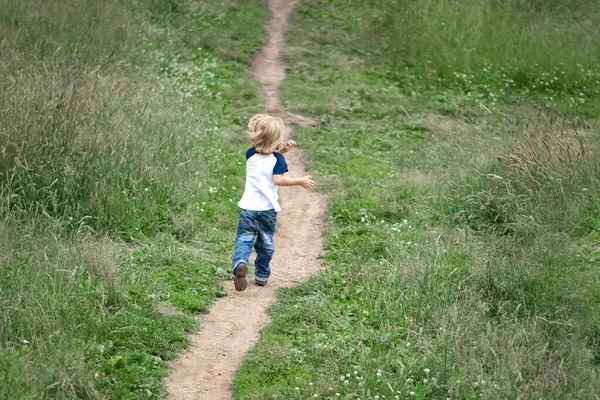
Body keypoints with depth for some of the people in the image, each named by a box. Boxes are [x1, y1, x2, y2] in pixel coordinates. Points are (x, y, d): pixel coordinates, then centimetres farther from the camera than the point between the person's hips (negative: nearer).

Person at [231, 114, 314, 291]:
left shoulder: (251, 155, 4)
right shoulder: (277, 159, -10)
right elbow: (278, 179, -22)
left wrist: (281, 151, 11)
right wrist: (300, 181, -16)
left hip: (248, 207, 1)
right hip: (268, 209, -1)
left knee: (244, 239, -5)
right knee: (265, 243, 17)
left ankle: (240, 263, -33)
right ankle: (262, 275, 27)